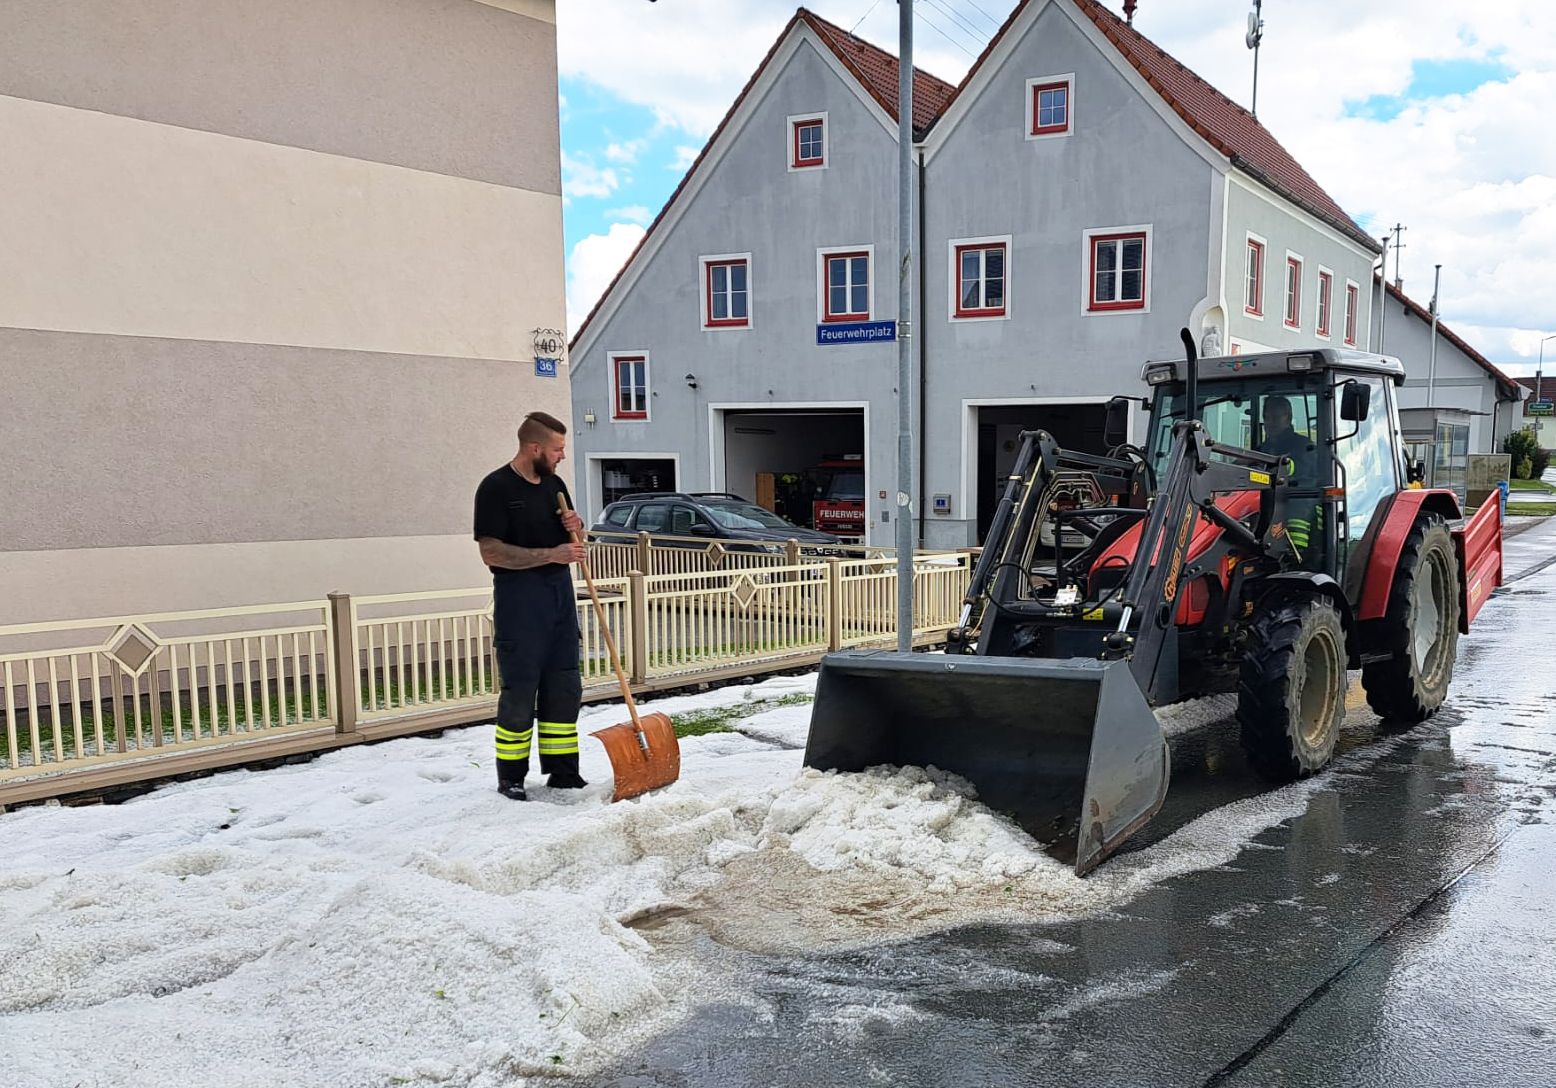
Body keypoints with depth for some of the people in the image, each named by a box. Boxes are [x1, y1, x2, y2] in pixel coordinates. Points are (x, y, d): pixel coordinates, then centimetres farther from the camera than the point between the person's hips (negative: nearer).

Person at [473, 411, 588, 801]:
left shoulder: (554, 484, 12)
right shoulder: (496, 488, -11)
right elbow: (491, 552, -17)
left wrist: (575, 526, 0)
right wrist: (551, 554, -21)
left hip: (560, 592, 7)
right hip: (519, 597, -7)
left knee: (564, 688, 10)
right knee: (519, 690, -2)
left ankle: (562, 770, 19)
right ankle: (510, 777, 9)